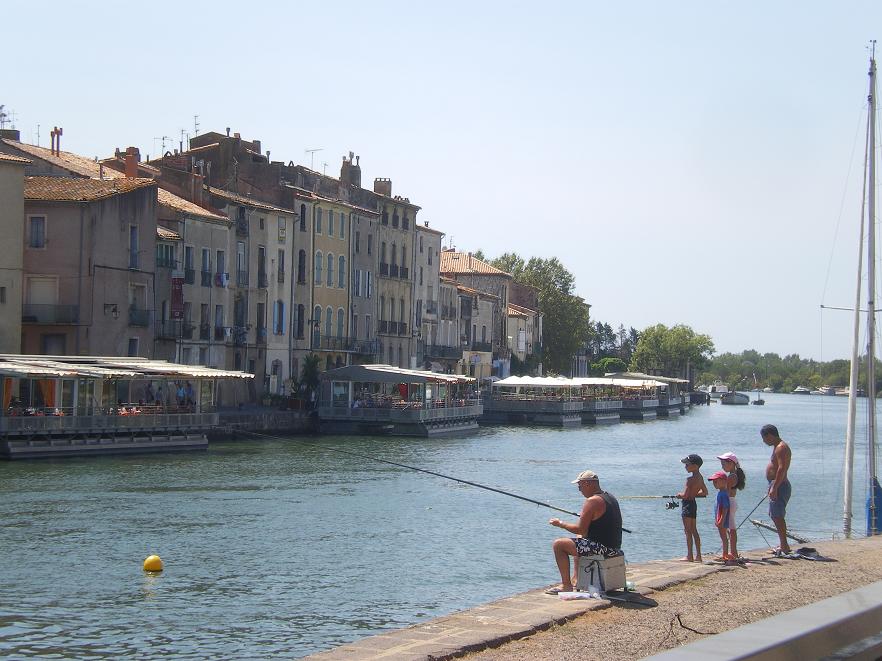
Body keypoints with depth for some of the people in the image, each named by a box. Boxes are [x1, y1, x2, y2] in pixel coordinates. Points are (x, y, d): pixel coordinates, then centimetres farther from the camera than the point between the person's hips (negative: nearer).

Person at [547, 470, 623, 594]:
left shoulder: (592, 501, -17)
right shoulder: (610, 497, 12)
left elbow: (580, 529, -17)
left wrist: (560, 524, -3)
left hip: (603, 548, -10)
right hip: (614, 547, 10)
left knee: (558, 545, -5)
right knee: (578, 540, 34)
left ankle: (566, 585, -3)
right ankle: (575, 579, 36)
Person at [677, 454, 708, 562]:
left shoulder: (690, 479, -19)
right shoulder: (700, 478, 8)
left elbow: (685, 495, -24)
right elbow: (705, 493, 19)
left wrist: (679, 495, -3)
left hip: (687, 504, -9)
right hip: (693, 504, 9)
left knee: (688, 531, -5)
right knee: (694, 530, 13)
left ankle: (689, 556, -4)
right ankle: (698, 555, 14)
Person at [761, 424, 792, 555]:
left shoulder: (781, 448, -16)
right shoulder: (778, 447, 18)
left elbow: (782, 468, -25)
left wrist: (774, 488, -27)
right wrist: (772, 487, 24)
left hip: (779, 485, -11)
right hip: (777, 486, 11)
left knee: (777, 516, -11)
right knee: (776, 516, 16)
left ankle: (784, 546, -12)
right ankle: (783, 545, 21)